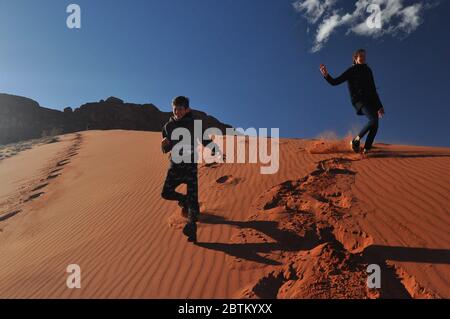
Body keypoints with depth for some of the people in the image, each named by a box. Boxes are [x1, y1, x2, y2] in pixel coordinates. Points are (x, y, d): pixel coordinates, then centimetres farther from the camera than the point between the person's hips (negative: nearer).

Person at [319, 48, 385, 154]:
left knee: (375, 126, -6)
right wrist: (326, 75, -24)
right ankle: (356, 140, -11)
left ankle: (366, 149, 1)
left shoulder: (368, 71, 20)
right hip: (359, 100, -6)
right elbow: (335, 82, -4)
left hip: (371, 101, 6)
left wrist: (379, 106, 22)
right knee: (373, 120, -26)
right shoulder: (351, 71, 3)